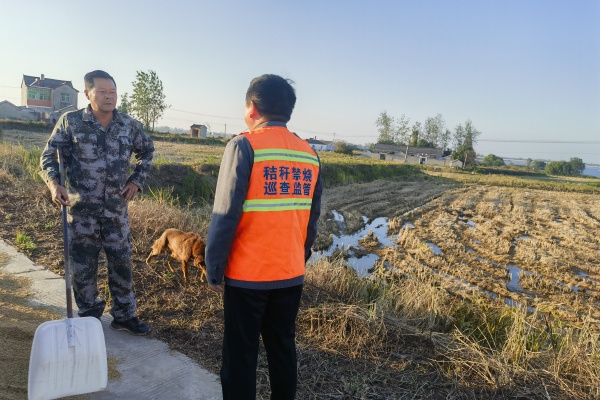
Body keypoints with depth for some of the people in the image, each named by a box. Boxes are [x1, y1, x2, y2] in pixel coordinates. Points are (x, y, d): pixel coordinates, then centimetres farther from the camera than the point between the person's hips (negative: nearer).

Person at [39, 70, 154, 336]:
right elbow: (49, 156, -2)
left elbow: (147, 151, 18)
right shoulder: (70, 121, -5)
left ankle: (124, 316, 23)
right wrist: (54, 183, -20)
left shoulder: (129, 125, 2)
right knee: (83, 266, 7)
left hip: (116, 208, 2)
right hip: (82, 209, -2)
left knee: (121, 263, 8)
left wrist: (136, 180, 8)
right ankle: (88, 318, 25)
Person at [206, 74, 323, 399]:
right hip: (291, 274, 5)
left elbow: (225, 215, -14)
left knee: (240, 354, 10)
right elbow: (312, 218, 9)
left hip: (247, 274, -5)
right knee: (283, 348, 18)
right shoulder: (309, 154, 4)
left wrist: (214, 269, -5)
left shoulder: (244, 146, -12)